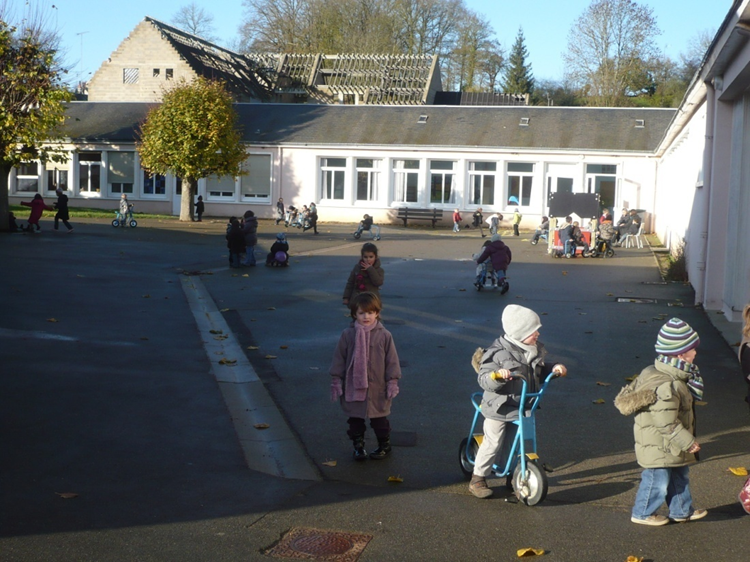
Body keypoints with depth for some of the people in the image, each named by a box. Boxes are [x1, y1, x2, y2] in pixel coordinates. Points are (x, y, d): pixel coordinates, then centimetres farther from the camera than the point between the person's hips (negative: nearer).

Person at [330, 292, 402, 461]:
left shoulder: (384, 335, -7)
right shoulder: (347, 335, -5)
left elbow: (392, 361, -2)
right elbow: (339, 359, 1)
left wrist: (392, 383, -2)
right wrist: (336, 381, 0)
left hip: (377, 389, -1)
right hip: (353, 388, 1)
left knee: (379, 420, 12)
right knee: (355, 419, 12)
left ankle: (384, 445, 30)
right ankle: (358, 446, 27)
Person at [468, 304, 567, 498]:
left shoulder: (535, 351, 1)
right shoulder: (498, 353, -21)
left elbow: (539, 373, 16)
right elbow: (484, 380, -23)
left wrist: (553, 370, -2)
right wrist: (497, 376, -43)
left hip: (523, 408, 6)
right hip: (499, 408, -6)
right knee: (493, 443, 0)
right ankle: (478, 479, 14)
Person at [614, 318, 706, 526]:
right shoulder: (666, 386, -31)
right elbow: (667, 423, -28)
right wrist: (688, 442, -20)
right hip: (660, 448, -11)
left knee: (678, 476, 23)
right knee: (658, 479, 6)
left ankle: (682, 510, 39)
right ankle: (643, 513, 23)